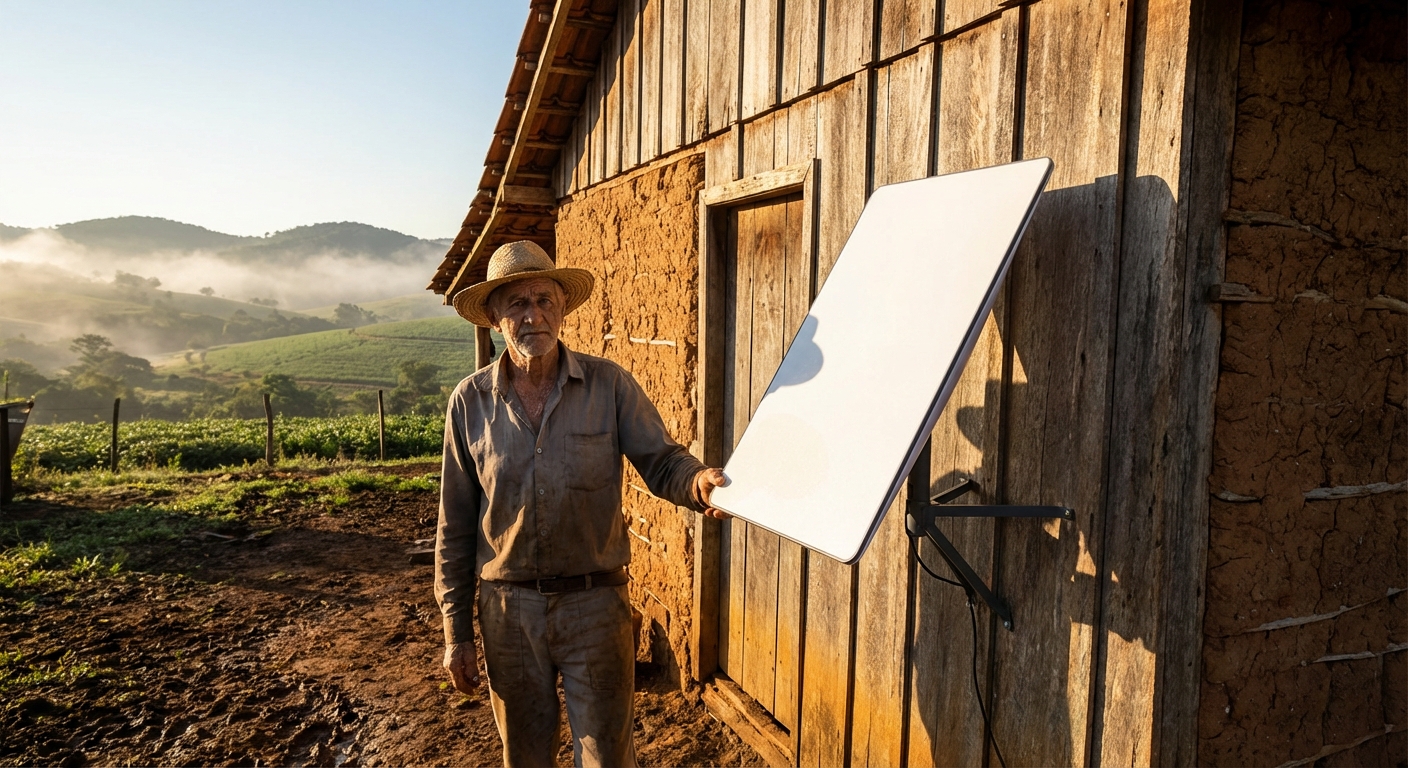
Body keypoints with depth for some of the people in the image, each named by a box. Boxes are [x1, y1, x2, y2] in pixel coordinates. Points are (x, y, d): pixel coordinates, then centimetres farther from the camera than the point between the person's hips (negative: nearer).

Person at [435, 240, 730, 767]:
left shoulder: (609, 384, -6)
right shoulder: (470, 401, -2)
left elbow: (661, 462, -6)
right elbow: (456, 527, 3)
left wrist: (700, 482, -31)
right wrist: (456, 632, 4)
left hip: (595, 603, -1)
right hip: (509, 607, 2)